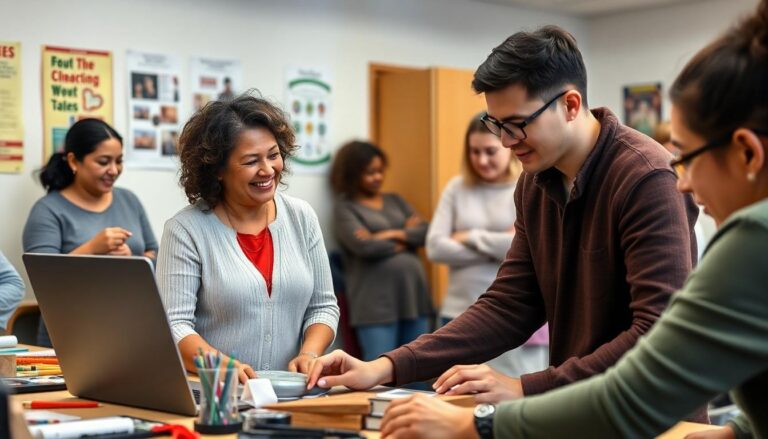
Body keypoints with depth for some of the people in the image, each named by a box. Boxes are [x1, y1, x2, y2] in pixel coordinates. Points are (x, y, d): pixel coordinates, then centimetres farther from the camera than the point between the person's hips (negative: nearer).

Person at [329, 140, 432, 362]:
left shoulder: (395, 201, 19)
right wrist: (407, 239, 1)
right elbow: (364, 246, -13)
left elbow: (426, 231, 8)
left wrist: (393, 234, -9)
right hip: (376, 303, -6)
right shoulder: (345, 208, 2)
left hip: (414, 295, 6)